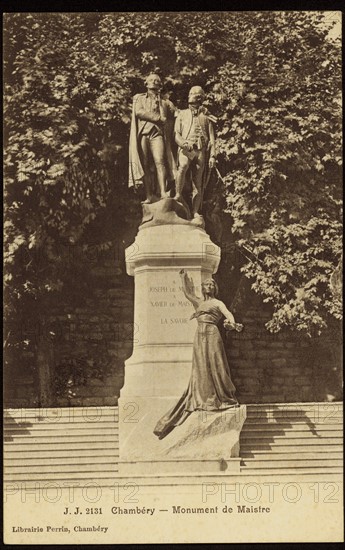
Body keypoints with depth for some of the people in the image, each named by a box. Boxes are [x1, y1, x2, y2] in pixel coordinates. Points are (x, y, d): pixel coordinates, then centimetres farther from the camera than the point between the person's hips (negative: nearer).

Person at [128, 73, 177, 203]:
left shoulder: (164, 101, 20)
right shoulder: (139, 98, 18)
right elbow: (139, 112, 0)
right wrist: (158, 118, -4)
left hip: (157, 134, 0)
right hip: (143, 134, 0)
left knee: (159, 161, -18)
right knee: (145, 165, -5)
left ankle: (163, 192, -26)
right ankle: (149, 196, -6)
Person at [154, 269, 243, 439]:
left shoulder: (218, 303, 10)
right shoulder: (199, 302, 23)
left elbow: (228, 314, -7)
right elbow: (187, 292, 31)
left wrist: (232, 322, -28)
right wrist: (184, 276, 30)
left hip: (212, 333, -4)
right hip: (199, 336, 4)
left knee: (215, 366, -8)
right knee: (201, 368, -3)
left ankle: (224, 399, -2)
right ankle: (206, 400, -3)